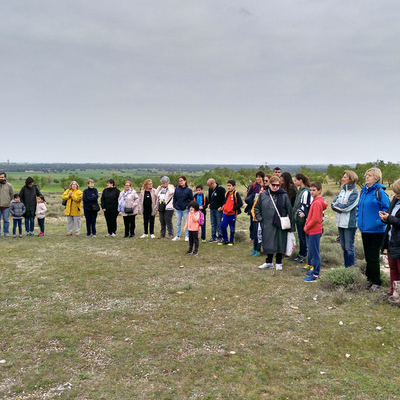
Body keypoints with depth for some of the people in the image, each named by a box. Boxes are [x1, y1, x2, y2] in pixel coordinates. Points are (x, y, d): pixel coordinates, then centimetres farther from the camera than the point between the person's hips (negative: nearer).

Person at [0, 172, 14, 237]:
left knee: (6, 220, 4)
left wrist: (9, 201, 7)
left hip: (6, 206, -1)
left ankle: (6, 232, 11)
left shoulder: (9, 185, 3)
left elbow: (12, 195, 11)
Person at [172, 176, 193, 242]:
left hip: (185, 209, -3)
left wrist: (188, 206, -7)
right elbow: (174, 198, 11)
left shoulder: (188, 190, -4)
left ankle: (187, 236, 13)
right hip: (178, 209, 3)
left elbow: (191, 199, 0)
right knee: (178, 223, 11)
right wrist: (174, 205, 3)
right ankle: (177, 236, 19)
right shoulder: (177, 189, 4)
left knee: (186, 223, 4)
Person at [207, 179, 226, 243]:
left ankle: (219, 238, 6)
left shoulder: (221, 189, -13)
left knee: (219, 224, -2)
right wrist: (209, 204, 14)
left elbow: (225, 199, -10)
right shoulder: (210, 189, 8)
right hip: (212, 209, 7)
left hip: (218, 209, -7)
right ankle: (213, 237, 19)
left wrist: (222, 207, -13)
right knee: (213, 224, 12)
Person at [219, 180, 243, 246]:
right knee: (223, 225, 1)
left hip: (232, 213, -6)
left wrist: (233, 208, -16)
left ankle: (231, 241, 16)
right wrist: (223, 207, 6)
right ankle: (225, 240, 14)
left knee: (232, 227, 3)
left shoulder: (236, 194, -10)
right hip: (225, 213, 6)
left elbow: (240, 203, -13)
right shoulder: (226, 193, 11)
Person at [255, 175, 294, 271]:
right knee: (268, 243, 11)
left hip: (280, 225, -2)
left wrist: (290, 224, -2)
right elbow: (257, 208, 13)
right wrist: (260, 219, 3)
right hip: (267, 225, 2)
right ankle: (269, 262, 26)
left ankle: (278, 263, 20)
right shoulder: (263, 195, 2)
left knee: (280, 243, 5)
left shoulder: (284, 196, -5)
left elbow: (289, 210, -1)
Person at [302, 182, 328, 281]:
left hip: (314, 231, -10)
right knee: (312, 252, 17)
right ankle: (314, 270, 27)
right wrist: (307, 226, 12)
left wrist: (307, 227, -11)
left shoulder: (317, 203, -18)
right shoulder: (316, 201, 12)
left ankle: (314, 275, 2)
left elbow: (315, 219, -22)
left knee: (314, 253, -4)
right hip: (311, 231, 10)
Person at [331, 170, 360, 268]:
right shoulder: (342, 191, 13)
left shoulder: (355, 192, -10)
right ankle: (346, 267, 23)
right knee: (343, 247, 14)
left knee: (349, 247, -3)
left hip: (349, 223, -8)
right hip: (340, 222, 8)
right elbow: (333, 204, 6)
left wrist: (336, 205, -4)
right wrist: (341, 206, -12)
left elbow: (347, 207, -18)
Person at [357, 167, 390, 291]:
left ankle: (376, 282, 13)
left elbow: (386, 209, -14)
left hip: (376, 231, -7)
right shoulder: (363, 191, 10)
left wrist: (380, 222, -20)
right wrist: (358, 219, 13)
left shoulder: (380, 192, -12)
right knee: (368, 256, 15)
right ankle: (369, 278, 27)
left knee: (373, 258, 0)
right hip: (364, 229, 7)